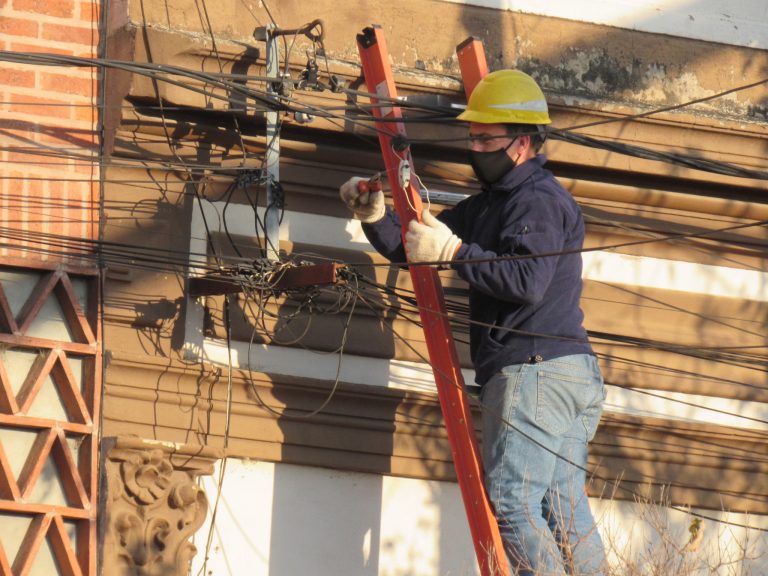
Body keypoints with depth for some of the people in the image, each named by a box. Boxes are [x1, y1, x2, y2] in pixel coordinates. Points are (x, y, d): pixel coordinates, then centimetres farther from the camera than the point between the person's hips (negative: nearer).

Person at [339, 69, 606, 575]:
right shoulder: (490, 204, 23)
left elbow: (527, 281, -23)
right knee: (563, 510, 4)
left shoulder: (539, 200, -8)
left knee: (511, 498, -14)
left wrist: (454, 252, -21)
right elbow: (413, 248, 24)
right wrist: (376, 217, 5)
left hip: (537, 369, -10)